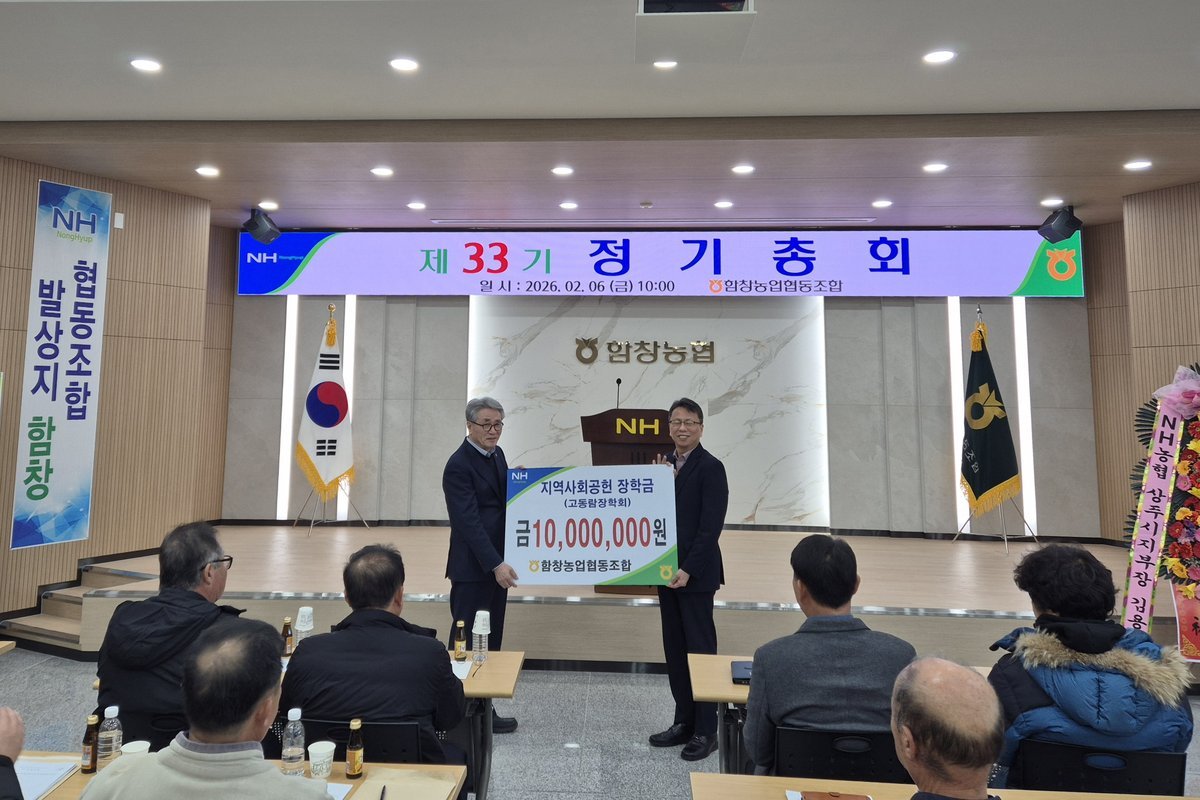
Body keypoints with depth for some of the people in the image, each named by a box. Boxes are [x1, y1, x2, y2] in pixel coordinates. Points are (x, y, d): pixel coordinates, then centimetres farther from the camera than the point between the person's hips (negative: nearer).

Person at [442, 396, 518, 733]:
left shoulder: (497, 453, 9)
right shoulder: (458, 466, -17)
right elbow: (469, 521, -22)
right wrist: (496, 564, -26)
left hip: (496, 564, 9)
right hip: (473, 568, -8)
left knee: (490, 642, 15)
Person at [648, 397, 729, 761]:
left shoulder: (710, 467, -11)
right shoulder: (666, 465, 10)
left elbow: (710, 526, -16)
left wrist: (688, 569, -19)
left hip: (695, 573, -7)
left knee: (700, 649, 2)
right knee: (674, 649, 14)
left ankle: (706, 731, 15)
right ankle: (684, 721, 28)